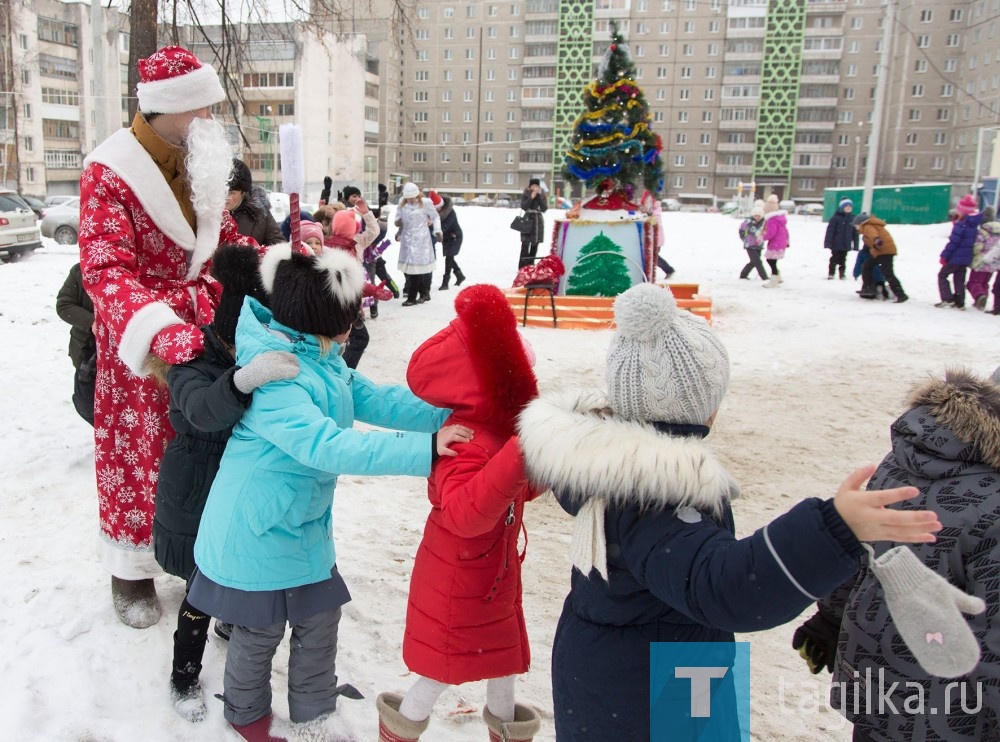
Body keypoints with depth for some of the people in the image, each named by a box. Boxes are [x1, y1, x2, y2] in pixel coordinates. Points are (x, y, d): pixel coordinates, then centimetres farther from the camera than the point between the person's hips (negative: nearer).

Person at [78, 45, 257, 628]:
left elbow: (227, 241, 15)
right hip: (140, 340, -5)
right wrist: (161, 332, -43)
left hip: (205, 328, 5)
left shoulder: (204, 164, 5)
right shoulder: (109, 173, -15)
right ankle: (132, 570, 25)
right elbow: (106, 271, -25)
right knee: (139, 451, 7)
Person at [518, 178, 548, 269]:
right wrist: (531, 198, -18)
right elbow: (523, 207, -10)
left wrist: (540, 196, -13)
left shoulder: (542, 195, 5)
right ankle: (522, 267, -12)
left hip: (538, 220, 3)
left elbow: (544, 208, -5)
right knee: (525, 244, -11)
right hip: (528, 219, -3)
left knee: (535, 245, 5)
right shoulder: (525, 194, 0)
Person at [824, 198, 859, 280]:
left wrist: (855, 245, 10)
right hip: (836, 244, -4)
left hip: (846, 245, 4)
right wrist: (828, 242, -16)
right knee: (834, 260, 2)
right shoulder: (836, 218, -9)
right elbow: (830, 230, -12)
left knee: (842, 260, 12)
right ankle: (831, 274, 11)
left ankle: (842, 274, 20)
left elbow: (855, 233, 12)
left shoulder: (852, 219, 6)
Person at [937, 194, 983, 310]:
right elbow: (973, 241, 16)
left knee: (942, 275, 5)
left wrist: (944, 256, -14)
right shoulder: (975, 226, 7)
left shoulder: (961, 225, -20)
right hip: (967, 259, 8)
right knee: (959, 279, 15)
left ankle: (947, 299, -4)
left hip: (955, 257, -8)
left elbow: (953, 242, -21)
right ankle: (960, 302, 15)